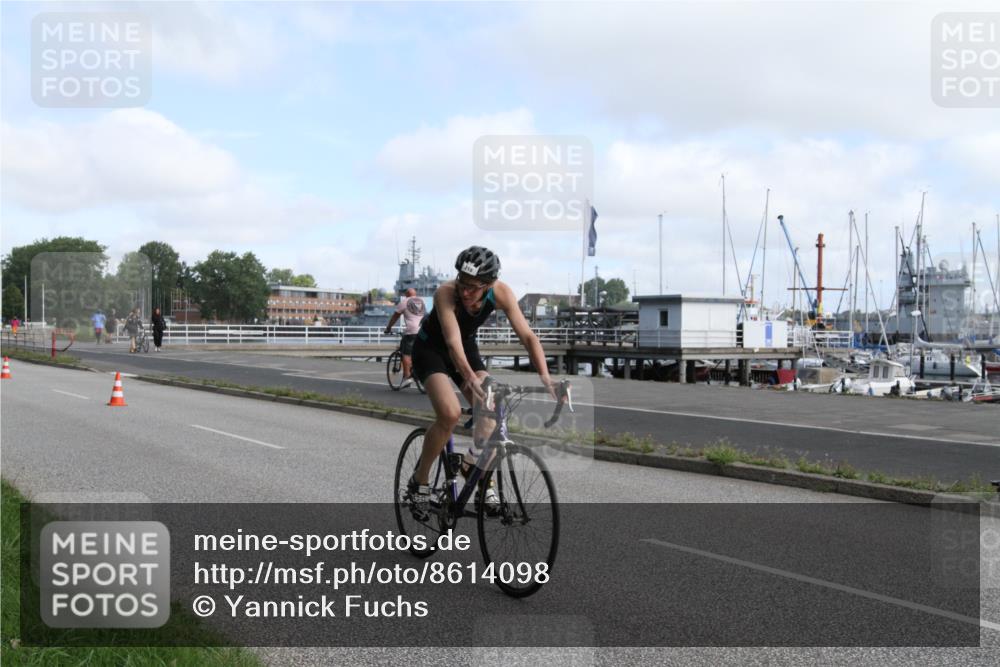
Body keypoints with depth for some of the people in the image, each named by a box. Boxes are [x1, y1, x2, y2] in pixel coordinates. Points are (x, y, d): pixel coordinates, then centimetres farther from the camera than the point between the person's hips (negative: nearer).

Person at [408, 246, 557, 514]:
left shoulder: (501, 293, -24)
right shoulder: (446, 293, -34)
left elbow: (528, 336, -25)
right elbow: (452, 342, -44)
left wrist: (545, 376, -39)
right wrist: (471, 379, -60)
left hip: (467, 348, 4)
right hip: (430, 349, -4)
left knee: (491, 411, -13)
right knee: (450, 414, -25)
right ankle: (419, 480, -7)